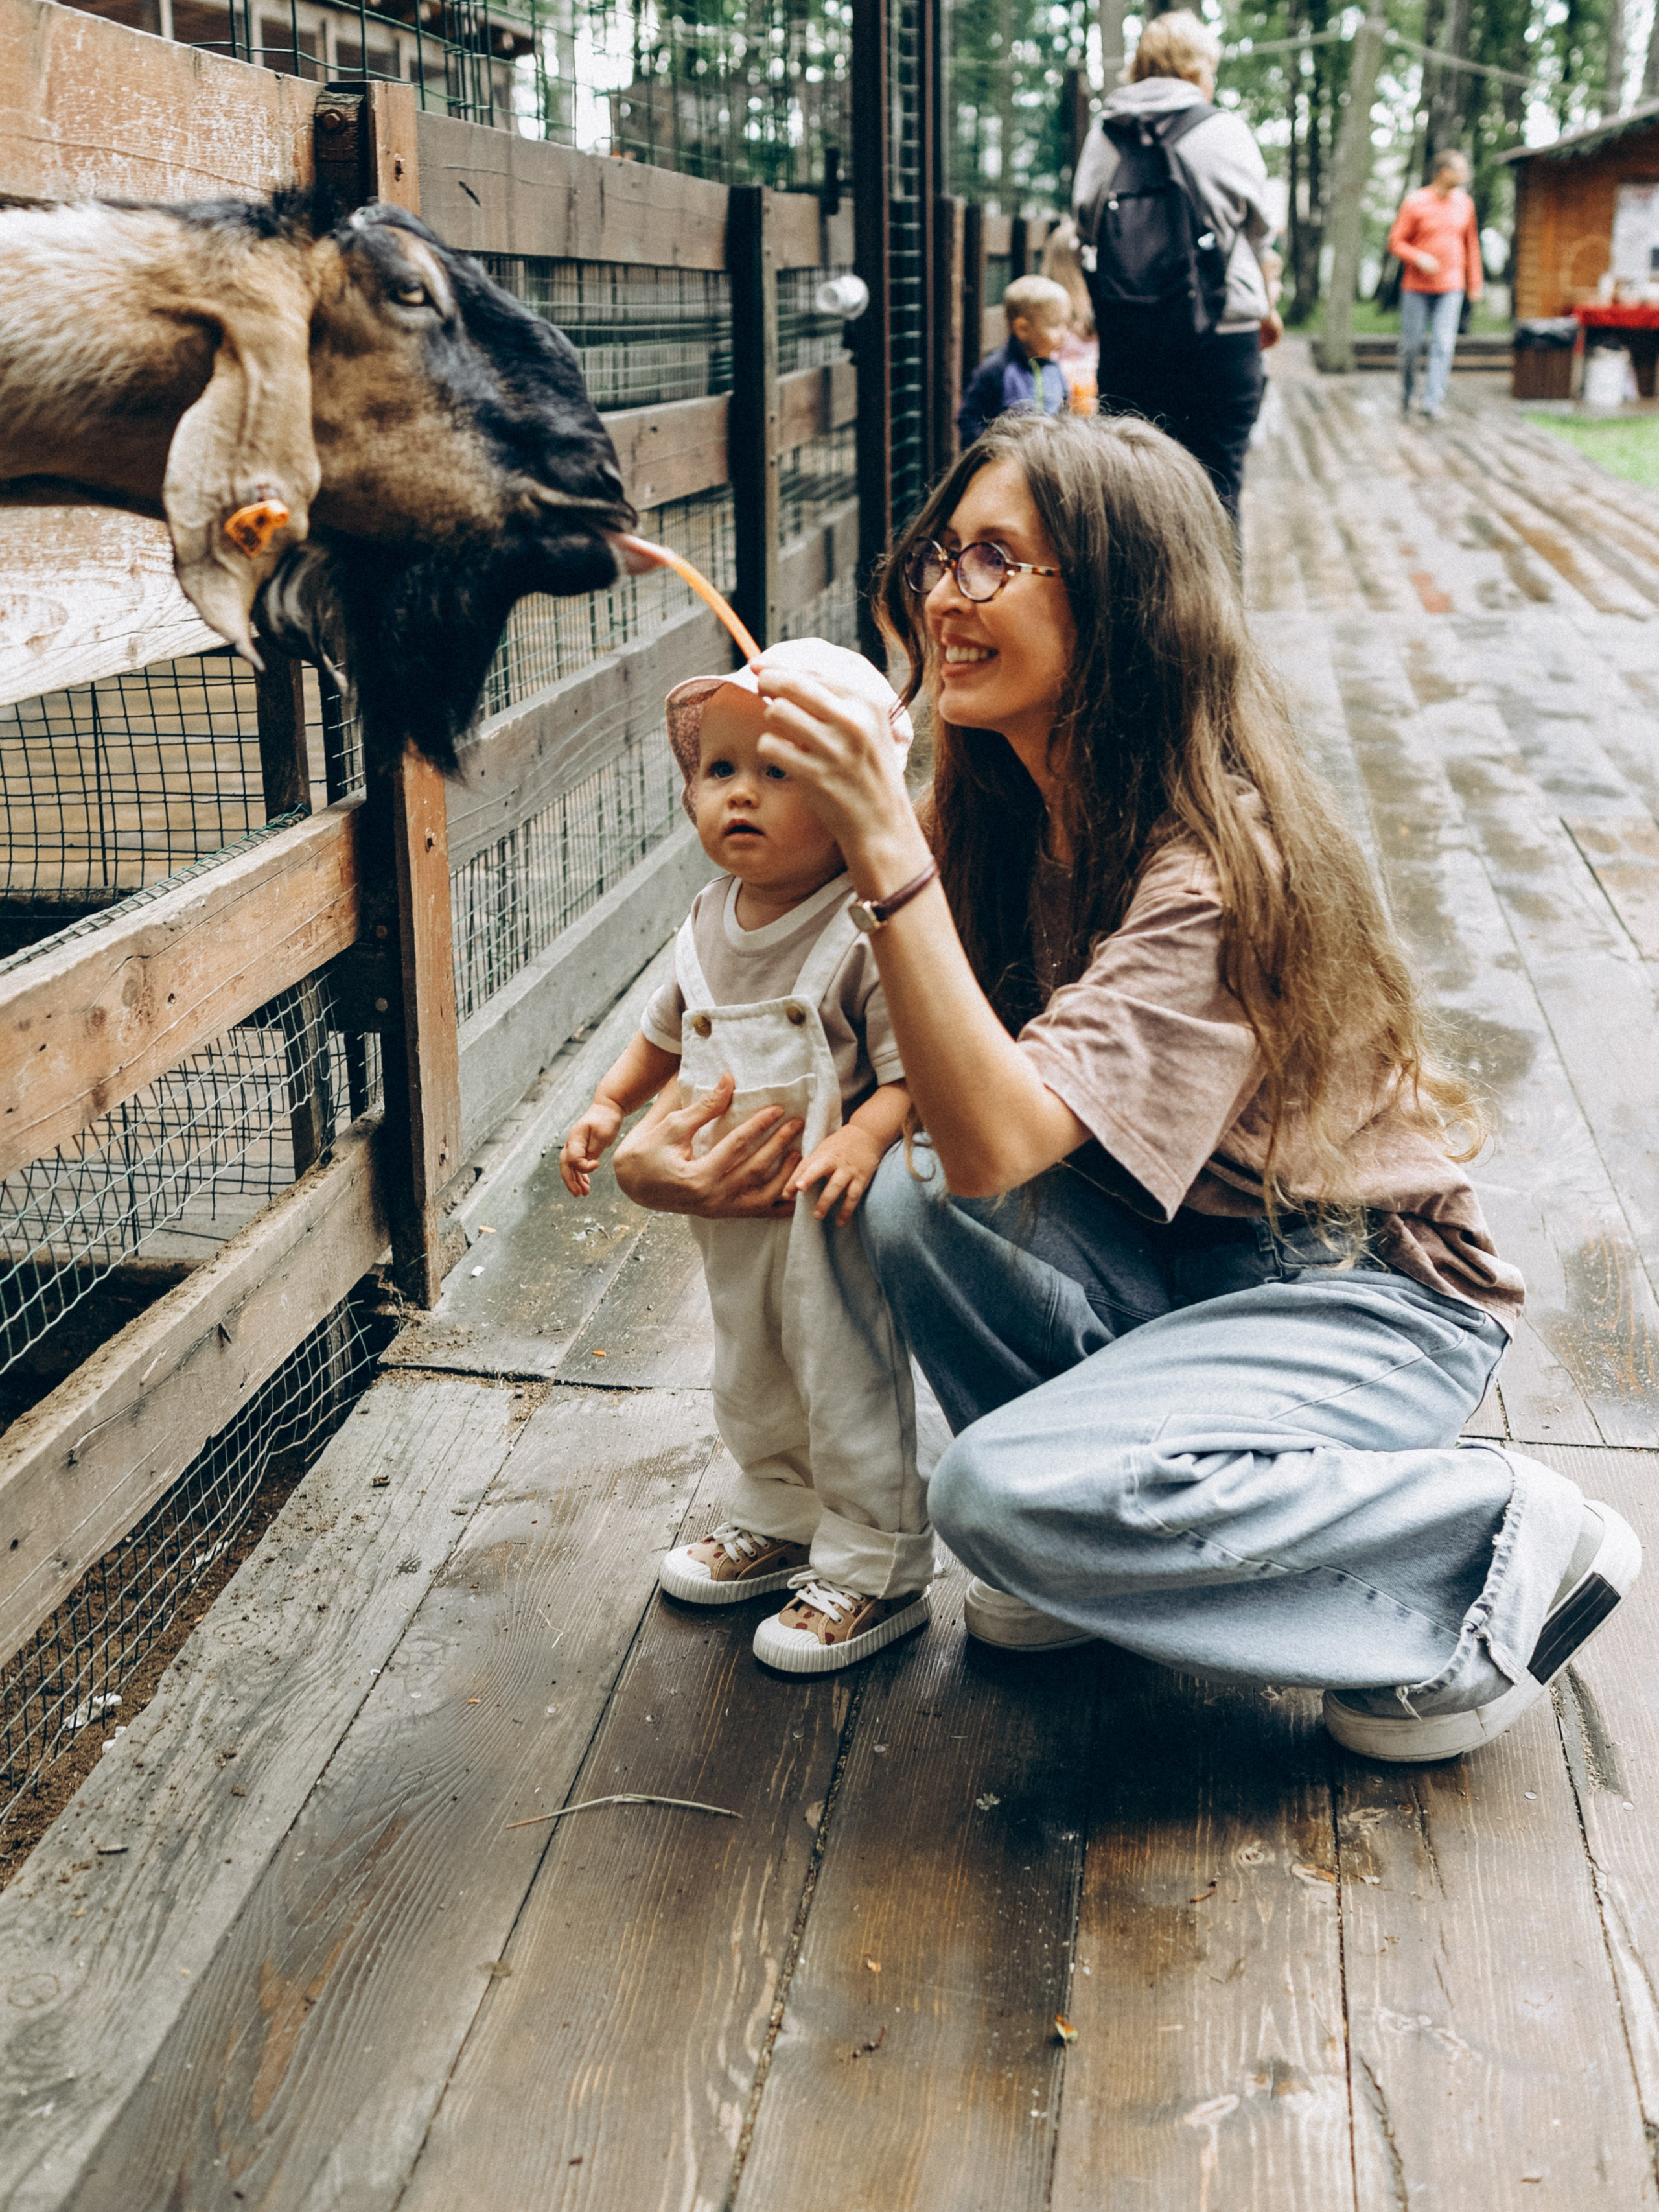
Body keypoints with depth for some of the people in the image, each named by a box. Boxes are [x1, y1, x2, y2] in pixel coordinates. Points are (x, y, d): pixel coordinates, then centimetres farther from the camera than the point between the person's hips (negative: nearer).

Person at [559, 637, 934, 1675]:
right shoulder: (711, 925, 3)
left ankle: (876, 1571, 21)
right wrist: (611, 1104, 12)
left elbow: (918, 1065, -23)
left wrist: (866, 1135, -38)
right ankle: (777, 1522, 45)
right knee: (750, 1380, 23)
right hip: (729, 1212, 8)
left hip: (830, 1214, -8)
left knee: (849, 1387, 4)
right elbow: (668, 1028, 20)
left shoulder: (869, 931, -21)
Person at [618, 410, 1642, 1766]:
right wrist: (807, 1129, -18)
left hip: (1369, 1297, -7)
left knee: (1003, 1491, -27)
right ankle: (1079, 1561, 4)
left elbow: (999, 1139, -35)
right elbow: (958, 1074, 2)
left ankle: (1505, 1550, -8)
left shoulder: (1219, 862, -28)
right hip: (1174, 1255, 7)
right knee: (907, 1200, -19)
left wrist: (884, 848, -40)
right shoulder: (1007, 811, -3)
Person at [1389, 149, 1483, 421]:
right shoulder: (1415, 202, -7)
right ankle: (1407, 393, 27)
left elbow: (1471, 243, 17)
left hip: (1450, 289, 2)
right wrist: (1419, 258, -21)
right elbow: (1396, 242, -4)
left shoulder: (1464, 203, 7)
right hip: (1416, 288, -2)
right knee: (1412, 345, 4)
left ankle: (1432, 403, -11)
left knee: (1443, 346, -9)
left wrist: (1475, 281, 15)